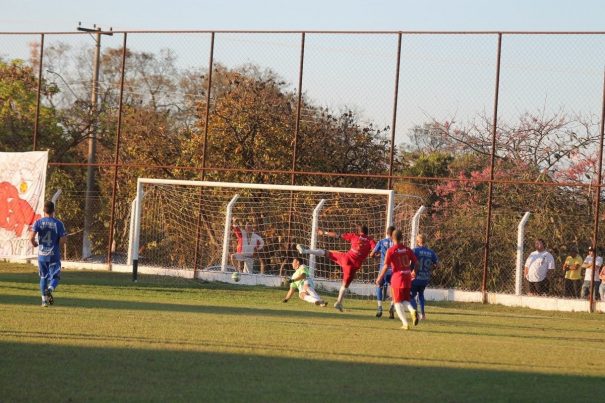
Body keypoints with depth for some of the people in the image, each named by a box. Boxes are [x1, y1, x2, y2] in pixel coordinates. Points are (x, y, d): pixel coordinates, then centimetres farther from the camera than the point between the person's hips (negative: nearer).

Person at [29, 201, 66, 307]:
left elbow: (31, 238, -12)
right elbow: (62, 240, -9)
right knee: (55, 276, 6)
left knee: (43, 277, 15)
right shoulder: (58, 224, -5)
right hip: (54, 255, -2)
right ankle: (50, 289, -25)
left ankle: (44, 300, 13)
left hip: (42, 254, 2)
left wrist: (35, 244, 9)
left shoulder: (38, 222, -3)